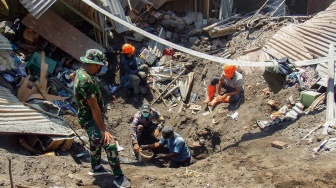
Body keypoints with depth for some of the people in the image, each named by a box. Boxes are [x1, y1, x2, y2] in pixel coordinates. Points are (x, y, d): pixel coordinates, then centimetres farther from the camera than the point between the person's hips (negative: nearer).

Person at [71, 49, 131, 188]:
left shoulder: (80, 72, 1)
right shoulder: (86, 80, -31)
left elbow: (72, 75, 29)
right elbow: (94, 106, -31)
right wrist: (103, 129, -29)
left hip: (89, 117, 11)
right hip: (90, 119, -10)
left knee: (96, 142, 26)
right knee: (110, 144, -13)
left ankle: (95, 168, 45)